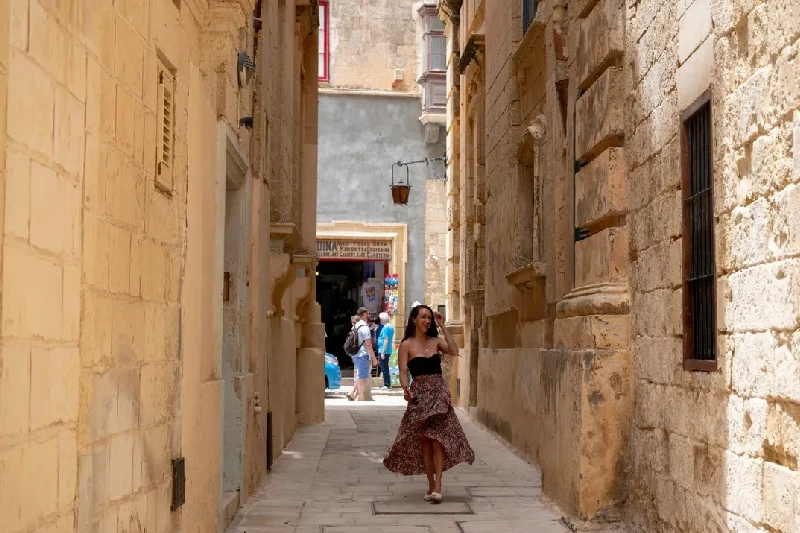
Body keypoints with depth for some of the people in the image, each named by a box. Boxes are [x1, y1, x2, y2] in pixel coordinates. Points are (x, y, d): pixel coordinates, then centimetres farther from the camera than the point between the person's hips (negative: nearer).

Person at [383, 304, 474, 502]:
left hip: (439, 393, 1)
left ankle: (437, 487, -14)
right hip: (419, 394, -1)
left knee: (437, 438, -9)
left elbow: (454, 351, -8)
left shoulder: (436, 341, 10)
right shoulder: (407, 345, 2)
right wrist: (405, 389, -24)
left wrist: (443, 327, -5)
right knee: (425, 441, 1)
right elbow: (403, 372, -5)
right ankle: (432, 485, 11)